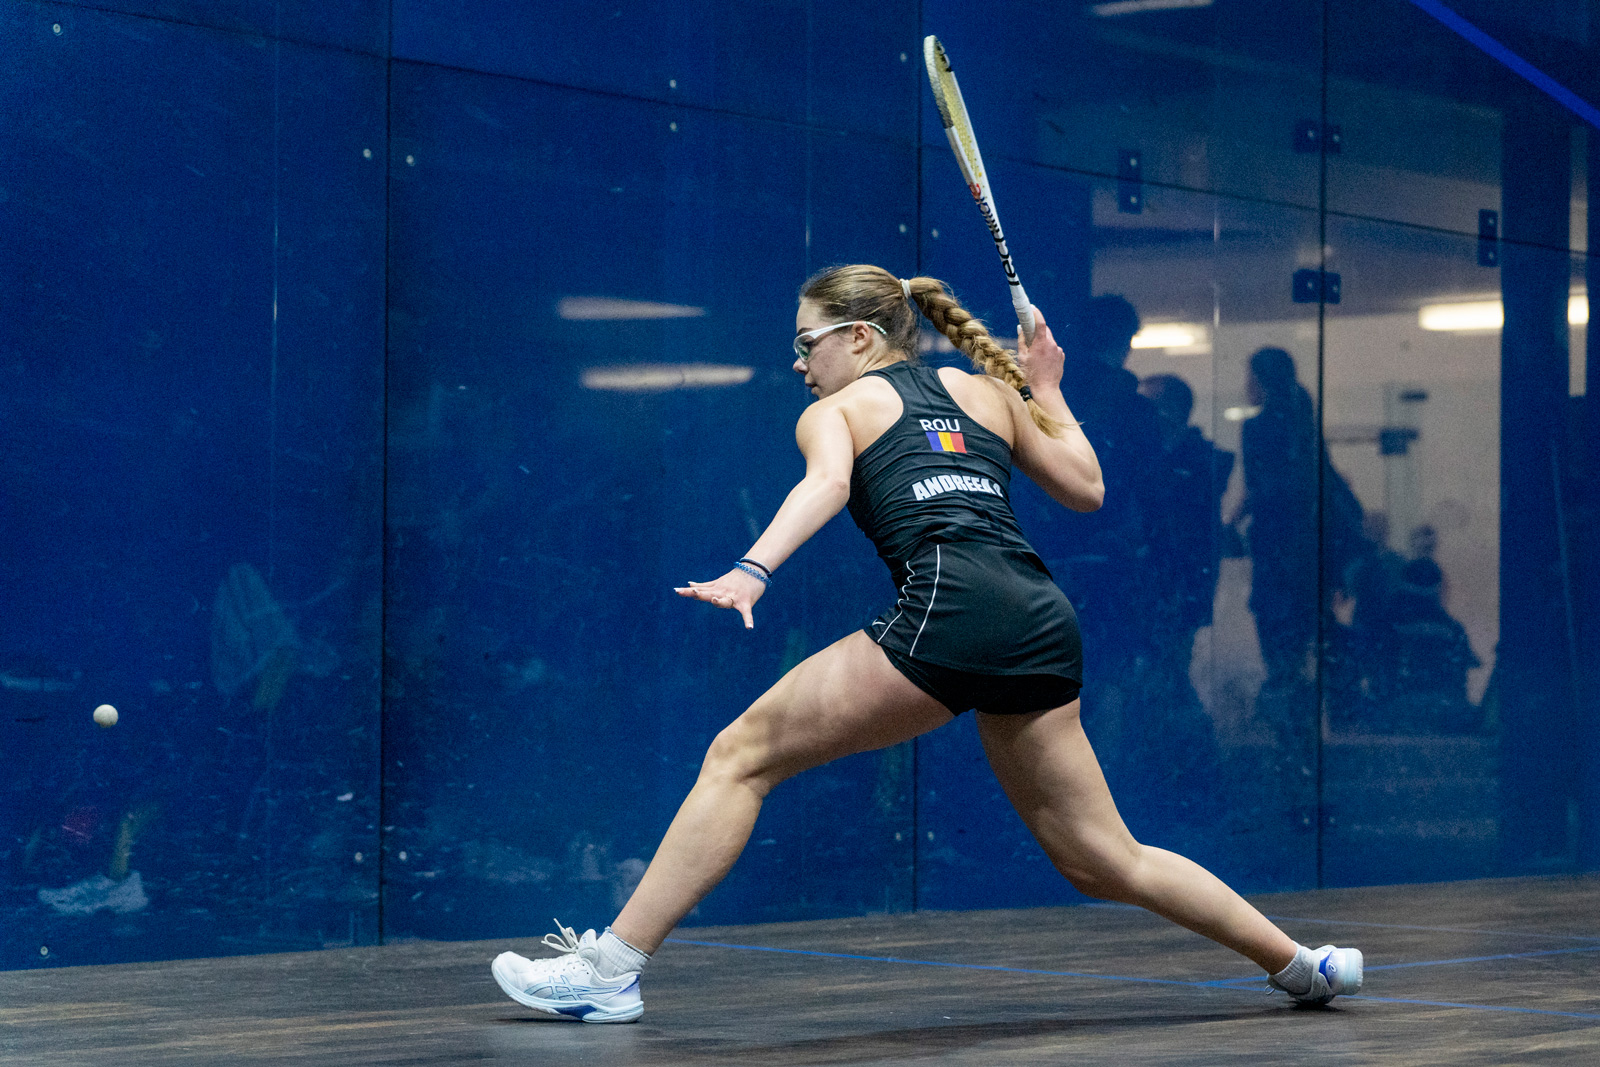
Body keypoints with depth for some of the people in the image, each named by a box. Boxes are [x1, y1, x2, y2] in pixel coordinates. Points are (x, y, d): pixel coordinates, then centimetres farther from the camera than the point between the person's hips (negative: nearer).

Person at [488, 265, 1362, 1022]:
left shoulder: (835, 410, 15)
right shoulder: (988, 391, 28)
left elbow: (825, 486, -9)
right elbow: (1085, 487, 34)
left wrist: (754, 570, -25)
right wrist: (1047, 392, 44)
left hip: (950, 607, -6)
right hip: (1044, 622, 6)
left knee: (742, 756, 1)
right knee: (1102, 861, 18)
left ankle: (609, 969, -4)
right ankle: (1300, 965, 18)